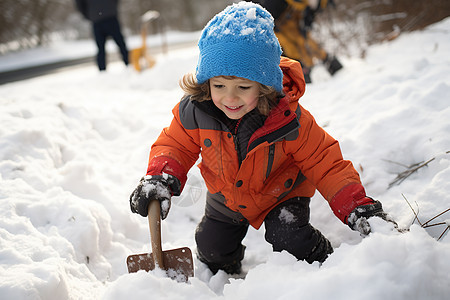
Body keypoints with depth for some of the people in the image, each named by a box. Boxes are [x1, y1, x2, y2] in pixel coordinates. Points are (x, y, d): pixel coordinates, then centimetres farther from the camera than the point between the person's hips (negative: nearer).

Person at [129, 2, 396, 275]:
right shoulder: (195, 112, -27)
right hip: (227, 199, 4)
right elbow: (175, 144, -10)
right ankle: (220, 273, 48)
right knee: (212, 247, 11)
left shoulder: (288, 120, -33)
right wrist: (160, 179, -30)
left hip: (282, 193, -3)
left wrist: (355, 206, -34)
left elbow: (325, 163, -25)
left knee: (288, 237, -23)